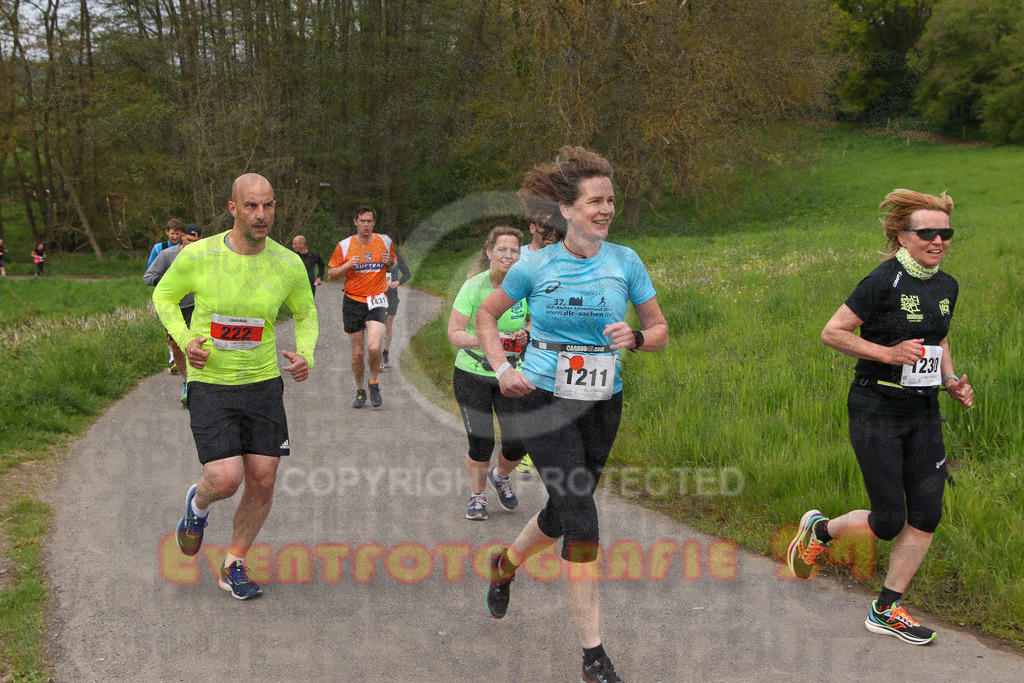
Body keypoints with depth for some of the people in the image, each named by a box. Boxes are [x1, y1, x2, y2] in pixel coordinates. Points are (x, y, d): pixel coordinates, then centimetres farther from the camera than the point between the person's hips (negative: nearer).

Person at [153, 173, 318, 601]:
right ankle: (198, 504, 24)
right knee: (226, 479, -15)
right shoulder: (198, 257, -13)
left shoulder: (289, 265, -6)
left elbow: (306, 315, 12)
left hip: (263, 384, 3)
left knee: (262, 481, 1)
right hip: (209, 385, -3)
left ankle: (234, 567, 23)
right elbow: (163, 296, 6)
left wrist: (305, 355, -8)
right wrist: (184, 340, -12)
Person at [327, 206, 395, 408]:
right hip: (353, 302, 0)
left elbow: (391, 267, 21)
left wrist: (389, 262, -3)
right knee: (358, 352, 3)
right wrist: (348, 265, -13)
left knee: (374, 347, -19)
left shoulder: (385, 242, 6)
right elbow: (331, 274, 5)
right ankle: (360, 390, 24)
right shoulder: (344, 245, 1)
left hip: (377, 301, 0)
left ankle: (374, 383, 6)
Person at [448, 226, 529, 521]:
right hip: (472, 373, -2)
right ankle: (477, 497, 23)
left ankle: (500, 476, 33)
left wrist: (526, 334, -10)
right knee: (480, 443, -5)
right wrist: (481, 341, -32)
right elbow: (453, 333, -15)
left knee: (517, 443, -3)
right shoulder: (474, 286, -13)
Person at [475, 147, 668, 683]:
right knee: (581, 518, -13)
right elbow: (485, 315, 10)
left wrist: (634, 338, -16)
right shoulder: (537, 266, -5)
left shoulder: (625, 261, -1)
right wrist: (502, 369, -4)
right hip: (545, 401, -3)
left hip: (602, 406, 3)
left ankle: (505, 565, 50)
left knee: (563, 511, 16)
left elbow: (661, 331, 6)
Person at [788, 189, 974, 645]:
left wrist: (951, 381, 5)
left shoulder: (946, 287, 7)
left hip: (923, 413, 7)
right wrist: (888, 353, -21)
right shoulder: (884, 282, -15)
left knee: (926, 516, 3)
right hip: (877, 412, -7)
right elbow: (832, 333, -13)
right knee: (889, 522, -4)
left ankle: (886, 610, 17)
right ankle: (819, 530, 26)